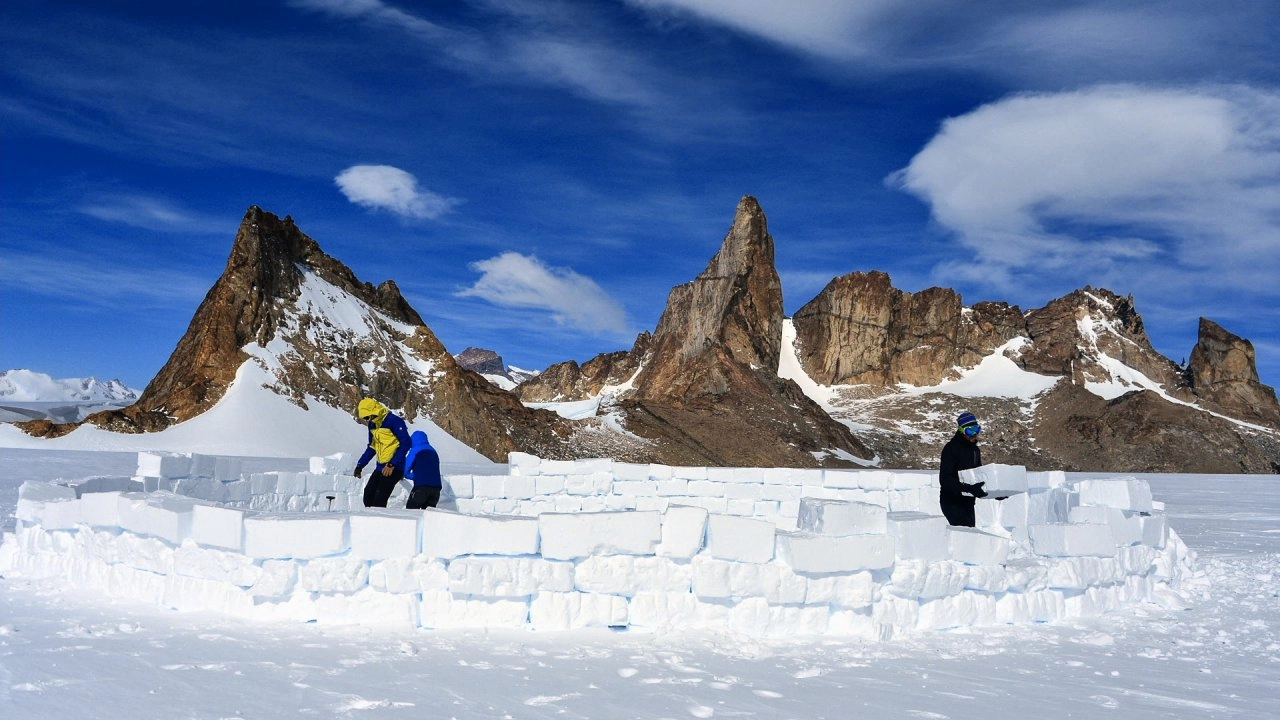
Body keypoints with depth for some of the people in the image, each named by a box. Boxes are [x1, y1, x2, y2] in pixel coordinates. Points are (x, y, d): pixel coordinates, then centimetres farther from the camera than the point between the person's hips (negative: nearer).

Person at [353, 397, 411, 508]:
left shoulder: (393, 421, -15)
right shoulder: (373, 425, 11)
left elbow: (405, 443, -19)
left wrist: (392, 465, -21)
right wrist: (360, 464, 17)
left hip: (393, 468, -9)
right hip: (381, 467, 9)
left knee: (379, 500, -14)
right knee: (368, 495, 7)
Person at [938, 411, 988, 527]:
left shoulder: (975, 450, 13)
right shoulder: (951, 449, -13)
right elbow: (945, 480, -22)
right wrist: (969, 488, -33)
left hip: (968, 502, 8)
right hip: (952, 502, -8)